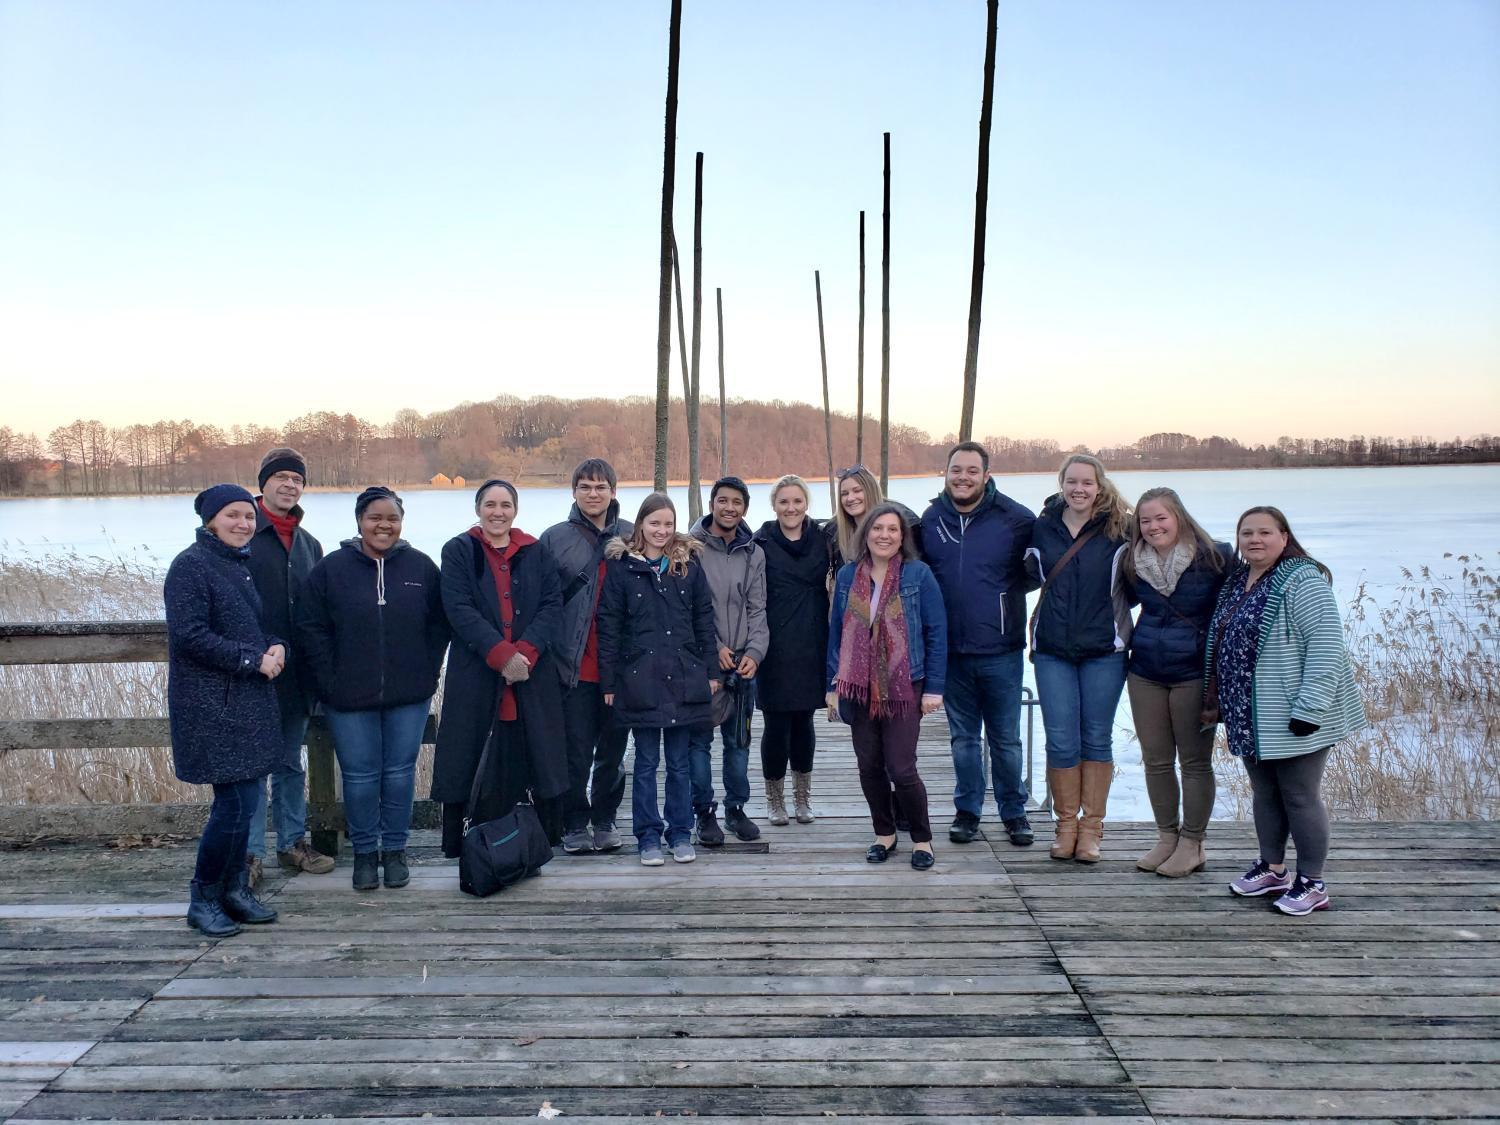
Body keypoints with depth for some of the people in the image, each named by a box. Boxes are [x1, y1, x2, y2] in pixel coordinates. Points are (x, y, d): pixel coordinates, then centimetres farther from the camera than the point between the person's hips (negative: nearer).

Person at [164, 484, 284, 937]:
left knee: (243, 800, 11)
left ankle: (234, 889, 24)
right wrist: (253, 660, -15)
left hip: (250, 700, 8)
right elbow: (190, 635, -18)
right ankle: (203, 900, 8)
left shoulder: (244, 565, 15)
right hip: (213, 706, -8)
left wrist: (276, 646, -1)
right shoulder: (191, 566, -10)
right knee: (236, 802, -8)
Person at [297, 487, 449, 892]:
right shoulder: (331, 569, -1)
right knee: (359, 775, 5)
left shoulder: (421, 567, 2)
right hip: (349, 698, -1)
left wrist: (426, 673, -2)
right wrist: (330, 681, -6)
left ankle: (394, 850, 22)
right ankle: (364, 852, 21)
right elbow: (311, 628, 0)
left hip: (409, 696, 1)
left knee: (400, 772, 7)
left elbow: (439, 624, 6)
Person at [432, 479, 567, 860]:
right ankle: (462, 846, 9)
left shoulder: (536, 553, 12)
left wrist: (526, 651, -14)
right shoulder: (458, 552, 5)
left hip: (532, 674, 2)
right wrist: (501, 654, -17)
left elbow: (552, 606, 2)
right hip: (476, 676, -2)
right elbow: (460, 610, -7)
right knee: (473, 766, 0)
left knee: (535, 757, 3)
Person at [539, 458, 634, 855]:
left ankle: (604, 820, 26)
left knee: (613, 749, 11)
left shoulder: (632, 536, 5)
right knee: (576, 751, 2)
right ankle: (575, 823, 16)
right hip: (575, 666, -2)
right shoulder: (555, 538, 2)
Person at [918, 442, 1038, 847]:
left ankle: (1014, 811, 25)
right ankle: (967, 810, 27)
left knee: (1006, 738, 9)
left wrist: (1010, 587, -10)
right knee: (963, 736, 14)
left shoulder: (1016, 519, -8)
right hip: (951, 651, 3)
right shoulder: (930, 519, 2)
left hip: (1001, 651, -2)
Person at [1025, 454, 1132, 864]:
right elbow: (1029, 574, 17)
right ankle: (1066, 825, 16)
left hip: (1104, 650, -1)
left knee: (1097, 739, 7)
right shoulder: (1042, 528, 4)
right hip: (1052, 650, 1)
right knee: (1061, 741, 1)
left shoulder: (1118, 530, -2)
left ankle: (1091, 827, 18)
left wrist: (1114, 611, 0)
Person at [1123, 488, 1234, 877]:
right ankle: (1166, 837, 23)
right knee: (1155, 760, 10)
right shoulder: (1135, 563, 3)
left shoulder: (1213, 558, -10)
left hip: (1194, 673, -4)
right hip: (1145, 673, 5)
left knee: (1195, 761, 5)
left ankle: (1192, 844, 15)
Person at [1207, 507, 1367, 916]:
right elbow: (1223, 644, 21)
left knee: (1300, 798, 2)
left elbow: (1327, 647, -21)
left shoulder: (1302, 581, -15)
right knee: (1264, 794, 18)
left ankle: (1312, 884, 15)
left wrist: (1308, 709, -24)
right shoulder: (1237, 582, 12)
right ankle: (1273, 869, 33)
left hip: (1292, 717, -8)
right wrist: (1220, 701, 20)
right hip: (1251, 718, 8)